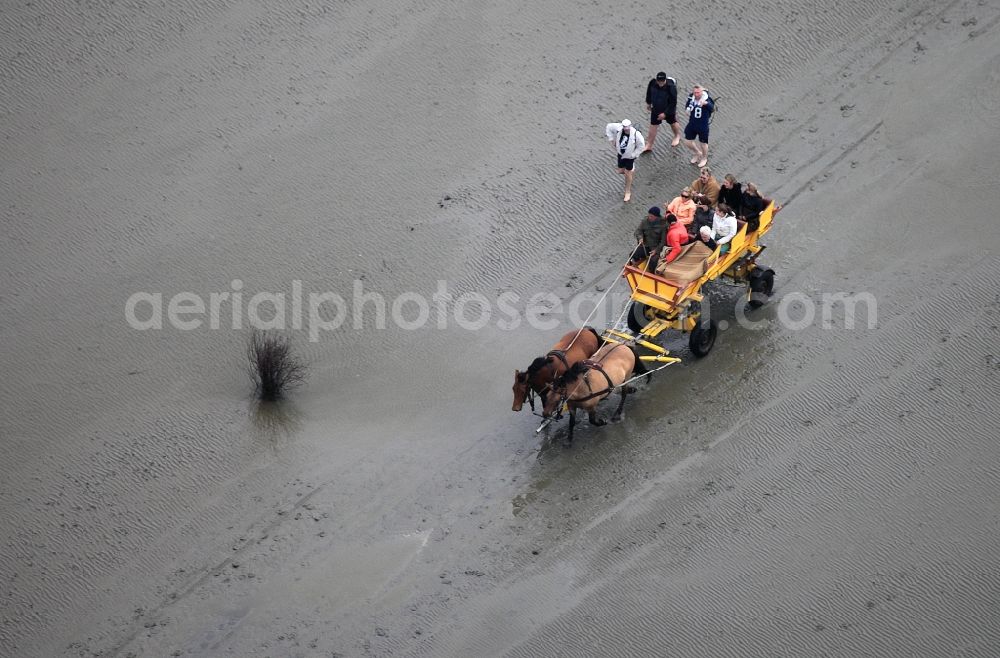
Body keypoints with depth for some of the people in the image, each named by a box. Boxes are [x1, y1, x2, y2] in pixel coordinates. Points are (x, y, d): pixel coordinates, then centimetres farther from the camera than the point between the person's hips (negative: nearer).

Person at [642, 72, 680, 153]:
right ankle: (649, 146, 17)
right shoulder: (652, 83, -22)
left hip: (669, 110, -3)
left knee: (673, 123, 23)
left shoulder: (671, 87, -34)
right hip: (656, 109, 3)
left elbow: (673, 103, -26)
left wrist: (665, 113, -26)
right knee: (652, 126, 6)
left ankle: (677, 136, 53)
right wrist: (648, 103, 13)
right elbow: (649, 92, 2)